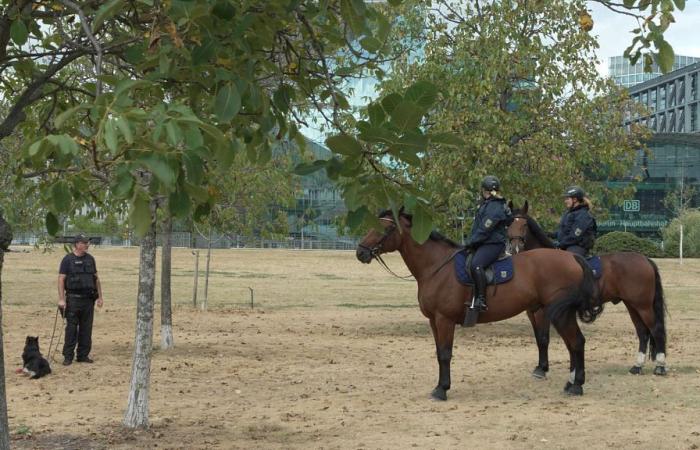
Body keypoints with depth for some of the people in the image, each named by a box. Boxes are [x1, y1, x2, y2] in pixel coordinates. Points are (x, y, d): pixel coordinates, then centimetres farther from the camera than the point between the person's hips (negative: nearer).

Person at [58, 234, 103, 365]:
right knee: (71, 328, -3)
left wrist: (100, 297, 12)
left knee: (86, 329, 6)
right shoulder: (68, 259, -3)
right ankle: (68, 356, 2)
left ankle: (83, 355, 14)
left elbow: (96, 278, 16)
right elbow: (61, 279, -6)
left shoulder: (90, 259, 11)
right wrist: (61, 299, -13)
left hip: (88, 299, 5)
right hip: (73, 299, -5)